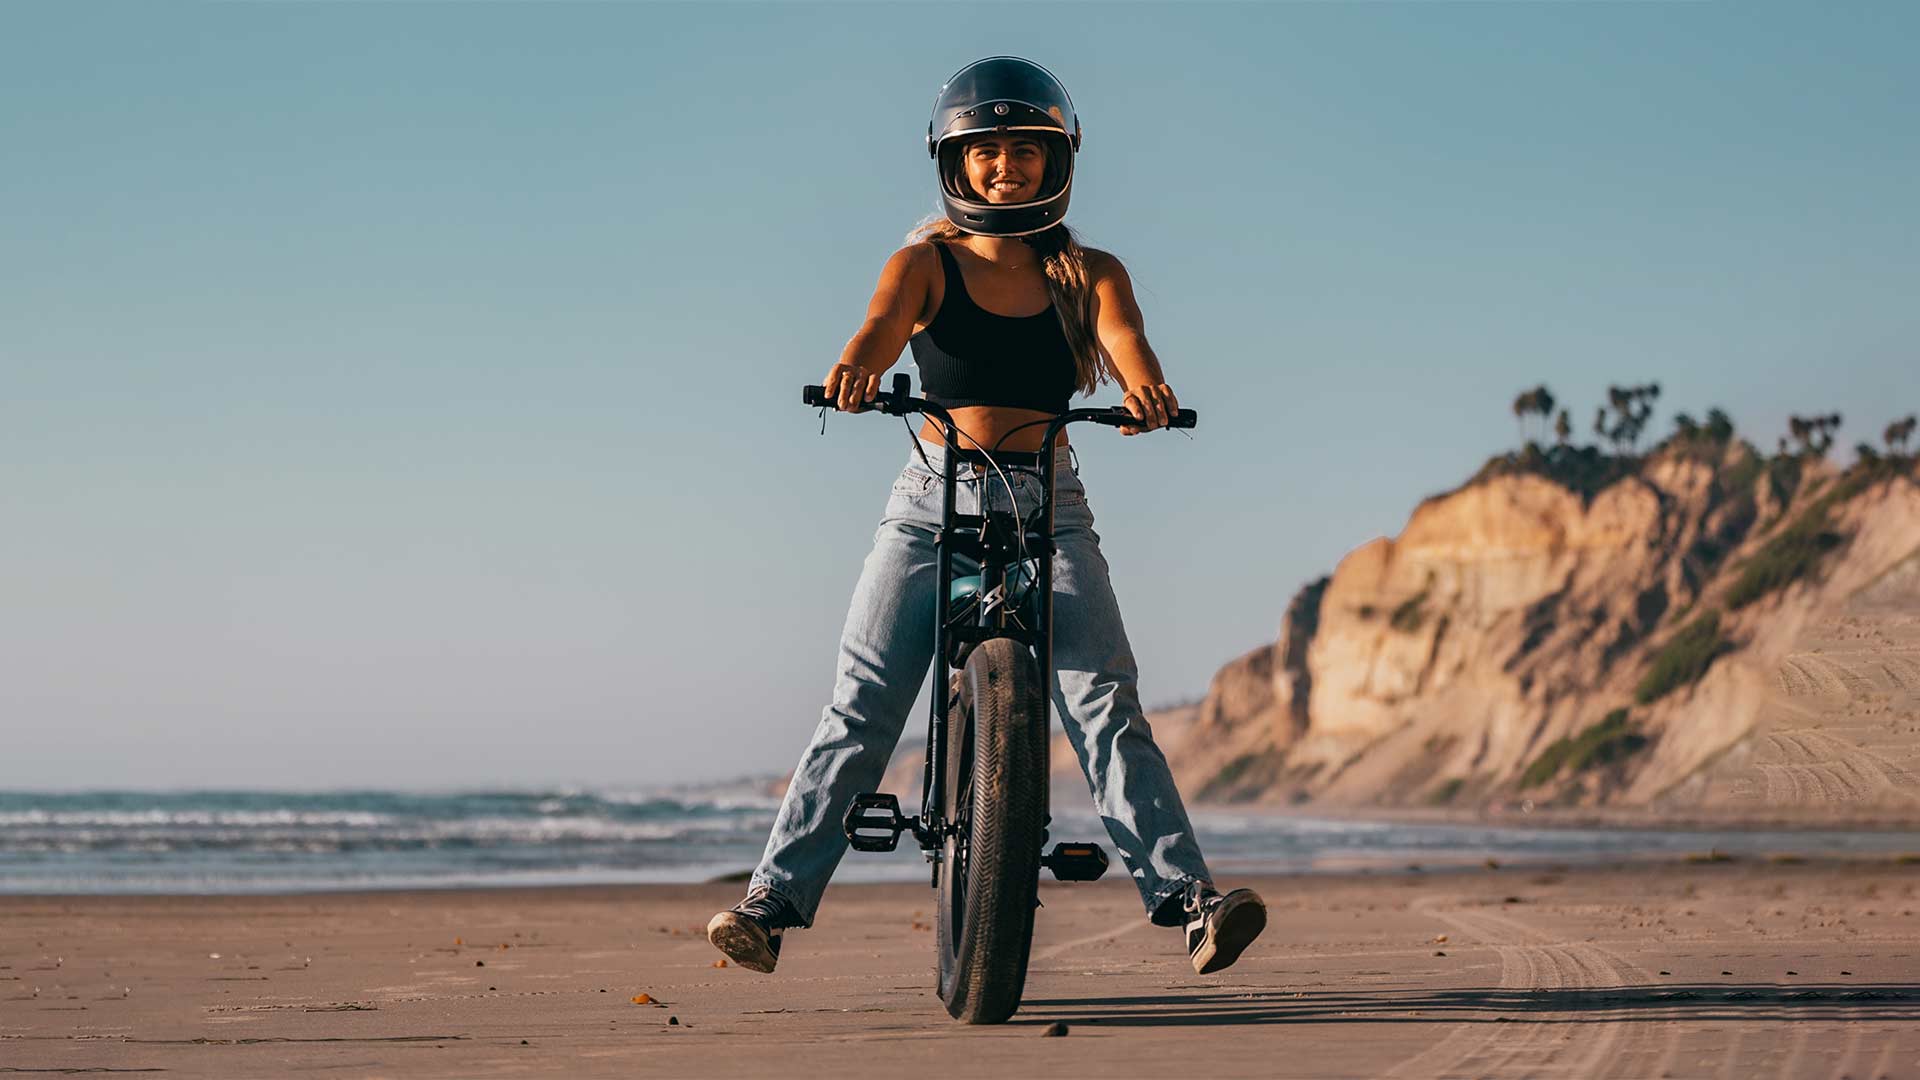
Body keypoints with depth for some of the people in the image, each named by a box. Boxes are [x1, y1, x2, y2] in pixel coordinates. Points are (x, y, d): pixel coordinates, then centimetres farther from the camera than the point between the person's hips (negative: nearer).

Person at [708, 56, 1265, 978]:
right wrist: (854, 372, -40)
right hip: (934, 502, 0)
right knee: (859, 711, -6)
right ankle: (773, 900, -5)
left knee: (1105, 704, -12)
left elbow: (1123, 339, -11)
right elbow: (881, 329, -15)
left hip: (1050, 510, 0)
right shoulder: (925, 263, 5)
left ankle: (1186, 900, -16)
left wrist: (1145, 388, -36)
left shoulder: (1088, 274, 8)